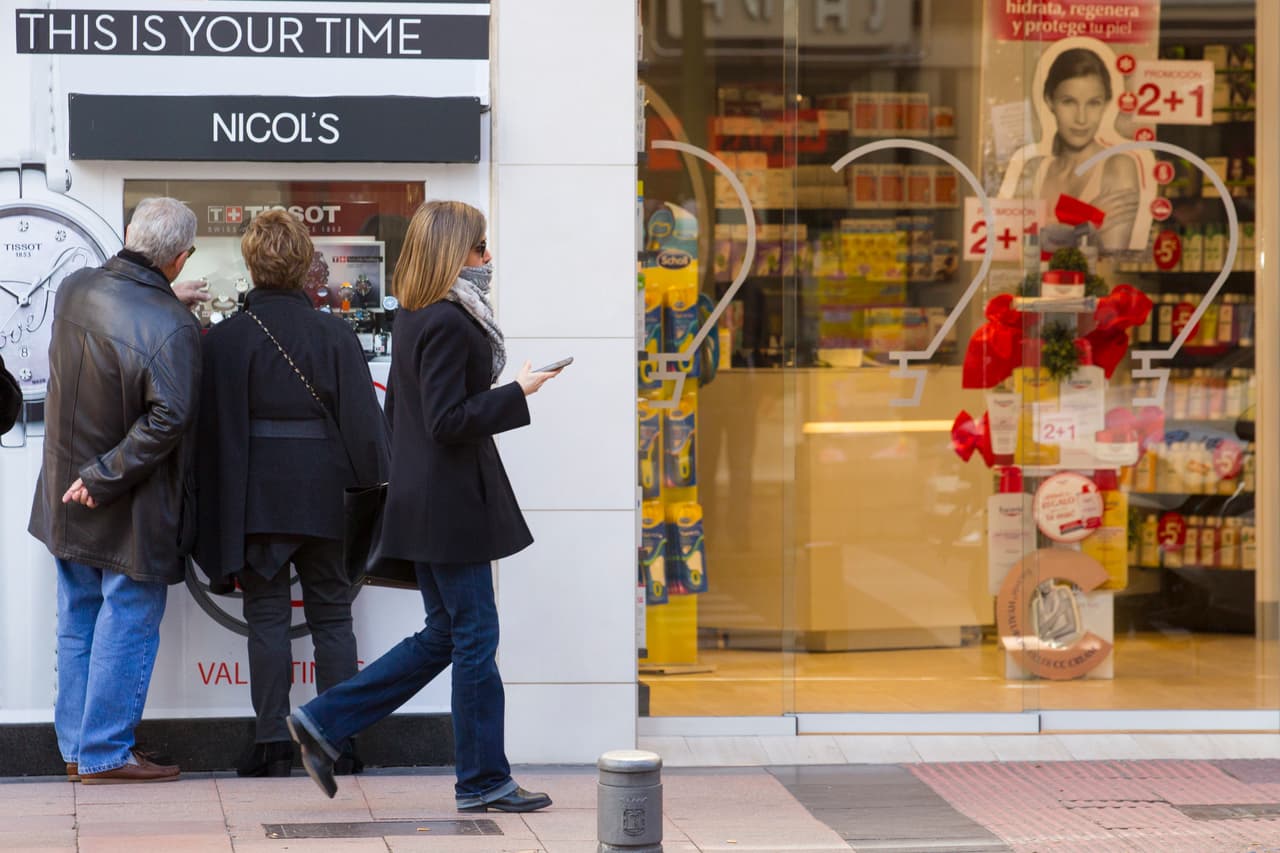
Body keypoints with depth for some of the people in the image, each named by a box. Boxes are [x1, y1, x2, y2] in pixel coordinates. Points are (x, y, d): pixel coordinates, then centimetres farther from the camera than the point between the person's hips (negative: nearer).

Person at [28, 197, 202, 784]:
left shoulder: (74, 291, -3)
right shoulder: (171, 327, -23)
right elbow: (166, 420, -27)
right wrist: (106, 478, -21)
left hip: (67, 499, 7)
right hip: (131, 514, -7)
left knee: (78, 623, 17)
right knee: (127, 625, 5)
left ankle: (76, 746, 25)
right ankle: (105, 753, 9)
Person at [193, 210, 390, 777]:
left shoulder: (224, 339, -7)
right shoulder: (335, 335, -3)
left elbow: (214, 430, -6)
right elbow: (363, 421, -3)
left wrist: (221, 509, 1)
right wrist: (369, 481, 8)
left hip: (257, 496, -1)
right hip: (322, 496, 2)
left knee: (266, 616, 4)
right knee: (331, 616, 10)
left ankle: (272, 742, 2)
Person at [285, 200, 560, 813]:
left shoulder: (414, 318, 12)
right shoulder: (448, 323, -18)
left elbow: (398, 411, 19)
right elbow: (448, 421, -22)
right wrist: (516, 394, -16)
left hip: (423, 501, 10)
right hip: (451, 503, -10)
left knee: (443, 636, 15)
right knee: (475, 637, -1)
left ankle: (324, 722, 14)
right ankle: (483, 781, 7)